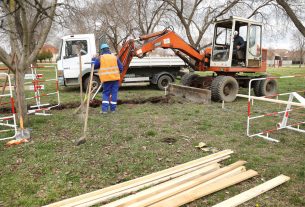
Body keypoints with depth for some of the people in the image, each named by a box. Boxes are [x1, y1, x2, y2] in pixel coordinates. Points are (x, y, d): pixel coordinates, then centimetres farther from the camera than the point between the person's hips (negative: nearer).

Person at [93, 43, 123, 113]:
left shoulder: (100, 58, 1)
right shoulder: (114, 57, 5)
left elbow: (94, 66, 11)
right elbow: (121, 67, 5)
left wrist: (93, 59, 28)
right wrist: (118, 73, 24)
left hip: (106, 79, -1)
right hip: (115, 78, 1)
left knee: (105, 93, 8)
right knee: (114, 93, 7)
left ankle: (104, 109, -2)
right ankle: (113, 109, 10)